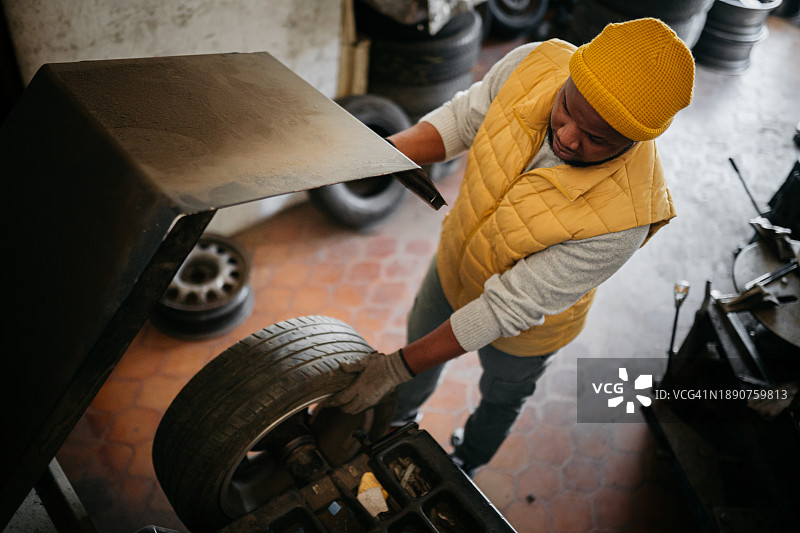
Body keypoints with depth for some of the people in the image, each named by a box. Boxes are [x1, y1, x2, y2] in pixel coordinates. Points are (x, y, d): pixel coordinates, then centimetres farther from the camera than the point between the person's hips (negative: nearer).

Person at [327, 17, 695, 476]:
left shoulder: (622, 217, -42)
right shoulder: (535, 64, -30)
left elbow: (510, 307, -36)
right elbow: (464, 118, -10)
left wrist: (399, 367, -31)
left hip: (521, 327, -4)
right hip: (454, 265, 5)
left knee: (502, 397, 29)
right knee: (420, 338, 31)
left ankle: (465, 462, 66)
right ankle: (398, 421, 68)